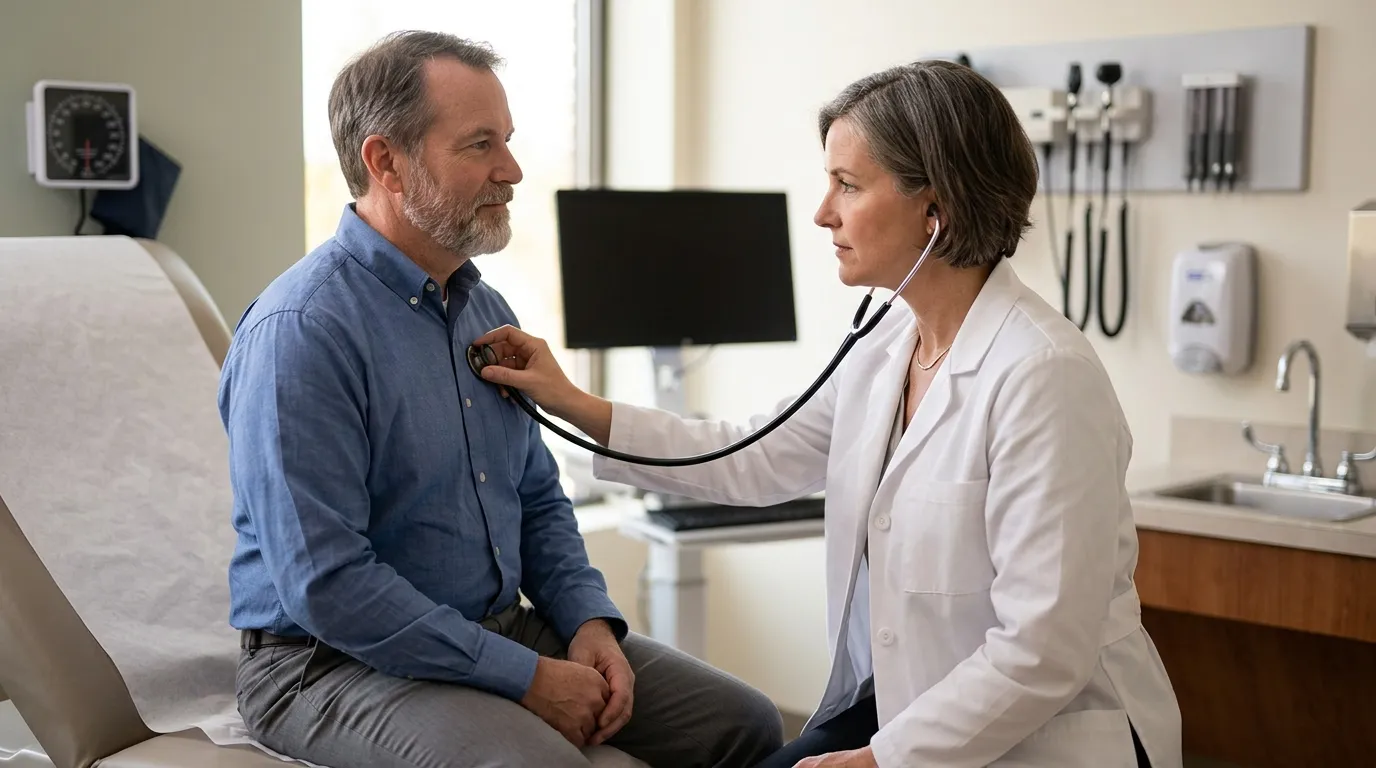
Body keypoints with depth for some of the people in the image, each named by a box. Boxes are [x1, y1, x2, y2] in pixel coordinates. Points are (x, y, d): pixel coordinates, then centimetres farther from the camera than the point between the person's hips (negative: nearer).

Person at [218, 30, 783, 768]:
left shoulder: (486, 311, 8)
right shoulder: (300, 331, -18)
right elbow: (327, 586, -23)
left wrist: (590, 621, -1)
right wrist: (526, 677, -20)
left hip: (501, 628, 8)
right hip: (335, 659, -7)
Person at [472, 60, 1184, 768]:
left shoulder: (1043, 374, -22)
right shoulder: (883, 346, 2)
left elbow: (1042, 651, -23)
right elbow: (757, 462, 13)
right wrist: (573, 406, 11)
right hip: (898, 703, 7)